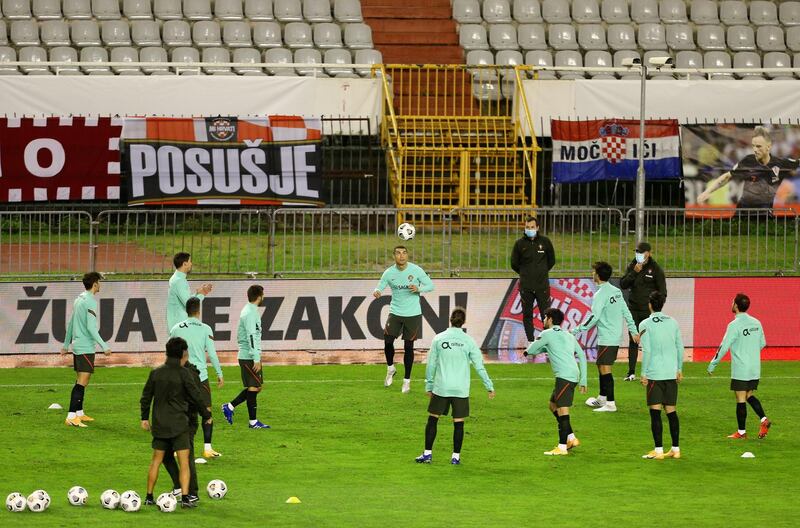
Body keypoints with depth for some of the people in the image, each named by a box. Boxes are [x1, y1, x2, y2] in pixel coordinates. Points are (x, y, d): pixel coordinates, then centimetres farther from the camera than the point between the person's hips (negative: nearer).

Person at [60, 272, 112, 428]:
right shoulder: (90, 302, -14)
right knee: (82, 382, -12)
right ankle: (71, 417, -19)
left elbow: (71, 323, 21)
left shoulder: (79, 300, 14)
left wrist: (66, 344, 30)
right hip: (86, 347, -10)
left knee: (80, 381, 17)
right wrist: (104, 346, -20)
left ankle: (79, 413, 25)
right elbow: (91, 327, -20)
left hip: (77, 345, 10)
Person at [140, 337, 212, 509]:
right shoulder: (183, 373, -10)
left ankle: (149, 497, 17)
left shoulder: (156, 373, 2)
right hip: (179, 423, -4)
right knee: (184, 462, -2)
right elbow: (196, 396, -6)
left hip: (159, 424, 4)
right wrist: (206, 415, 7)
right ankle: (185, 497, -11)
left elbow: (146, 396, 10)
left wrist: (145, 417, 22)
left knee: (156, 461, 14)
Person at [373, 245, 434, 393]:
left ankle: (407, 380, 15)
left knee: (408, 347, 2)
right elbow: (380, 286, 2)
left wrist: (419, 289, -23)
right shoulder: (389, 273, -3)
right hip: (395, 313, 1)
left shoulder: (416, 270, -8)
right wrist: (376, 291, -23)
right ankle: (390, 369, 19)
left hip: (413, 314, -1)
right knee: (388, 341, -11)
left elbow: (430, 285, -2)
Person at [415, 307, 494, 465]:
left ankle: (427, 454, 10)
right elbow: (479, 366, -2)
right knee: (458, 423, 6)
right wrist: (489, 387, 6)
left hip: (440, 388, 0)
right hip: (461, 390, 0)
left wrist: (429, 386, 12)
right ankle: (456, 456, 8)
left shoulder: (438, 339, -1)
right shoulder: (469, 341, -4)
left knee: (432, 419, 11)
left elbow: (431, 365, 3)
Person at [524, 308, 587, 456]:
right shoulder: (568, 336, 22)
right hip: (574, 375, 9)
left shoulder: (547, 334, 0)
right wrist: (583, 381, 23)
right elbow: (582, 356, 21)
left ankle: (562, 447, -15)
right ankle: (571, 438, 17)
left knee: (562, 410, -11)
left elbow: (530, 350, 5)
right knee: (553, 405, 19)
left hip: (564, 376, -9)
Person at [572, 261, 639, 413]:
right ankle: (602, 399, 30)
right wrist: (633, 331, 20)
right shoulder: (616, 291, 10)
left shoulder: (600, 295, -16)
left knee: (605, 369, -8)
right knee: (601, 366, 20)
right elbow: (626, 312, 14)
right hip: (616, 336, 9)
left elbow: (594, 317, -21)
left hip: (606, 338, -9)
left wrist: (577, 331, -17)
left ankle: (610, 404, -11)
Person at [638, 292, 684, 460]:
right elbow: (680, 347, 11)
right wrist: (679, 369, 21)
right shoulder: (673, 322, 9)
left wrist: (644, 374, -5)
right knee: (671, 411, 10)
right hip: (671, 373, 5)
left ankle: (658, 450, -6)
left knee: (655, 412, -3)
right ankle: (675, 449, 12)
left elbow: (646, 351, -11)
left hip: (655, 374, -5)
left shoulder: (645, 325, -6)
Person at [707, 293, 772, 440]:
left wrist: (712, 365, -7)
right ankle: (764, 419, 0)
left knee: (740, 400, 0)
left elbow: (724, 347, -15)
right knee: (749, 396, 18)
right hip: (755, 369, 7)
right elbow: (762, 344, 16)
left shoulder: (735, 325, -15)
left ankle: (741, 432, 5)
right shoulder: (756, 323, 6)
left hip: (740, 370, -7)